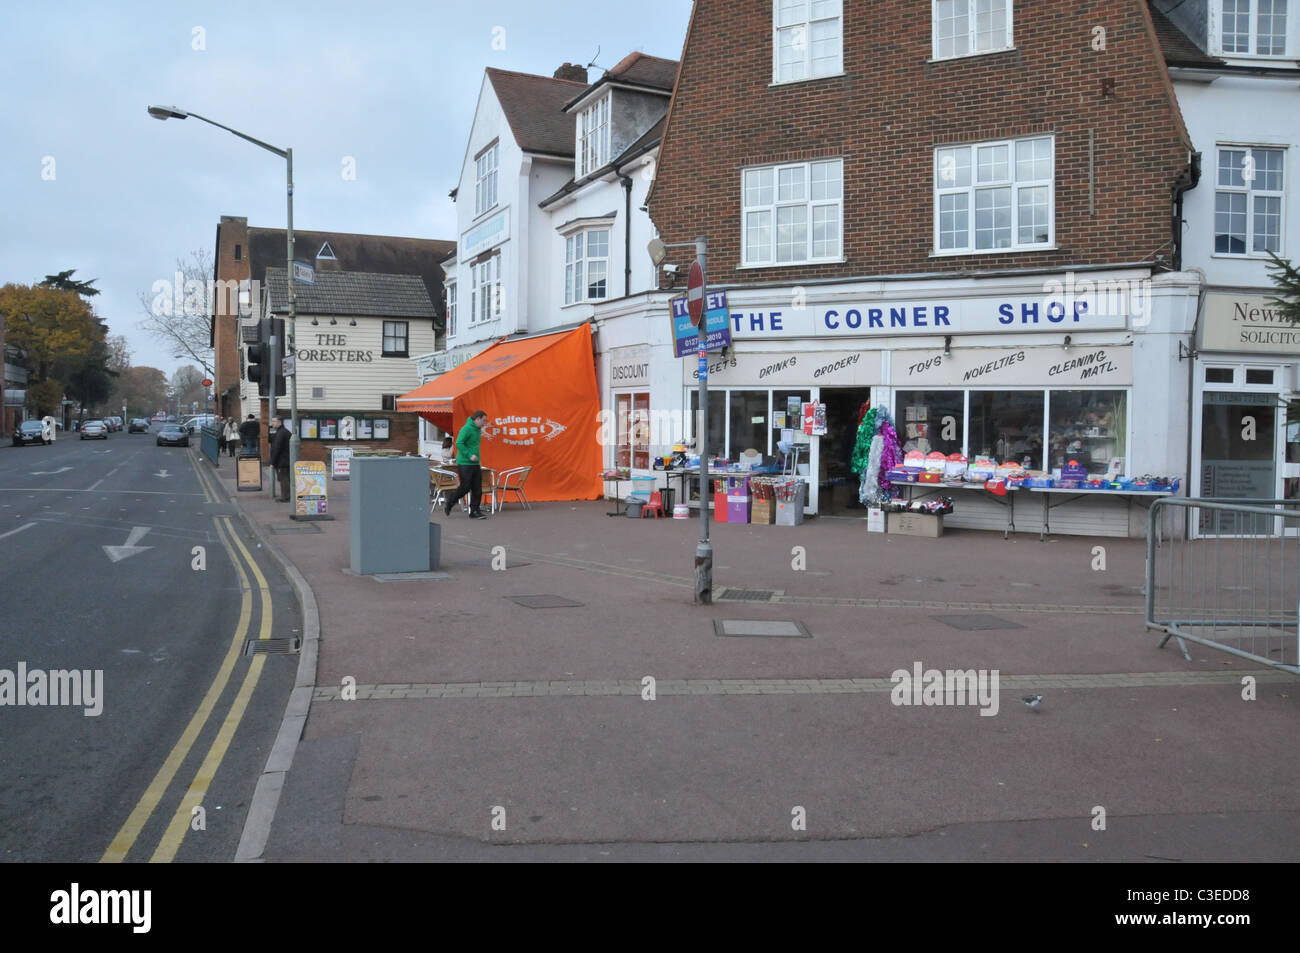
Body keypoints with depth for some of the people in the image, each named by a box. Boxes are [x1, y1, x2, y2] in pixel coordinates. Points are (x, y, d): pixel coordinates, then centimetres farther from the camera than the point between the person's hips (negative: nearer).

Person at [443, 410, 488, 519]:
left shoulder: (478, 430, 14)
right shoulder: (467, 429, -14)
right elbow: (459, 443, -21)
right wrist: (469, 455, -23)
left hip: (475, 464, 9)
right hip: (465, 464, -8)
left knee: (477, 489, 4)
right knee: (465, 487, -3)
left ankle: (475, 511, 9)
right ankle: (449, 504, 17)